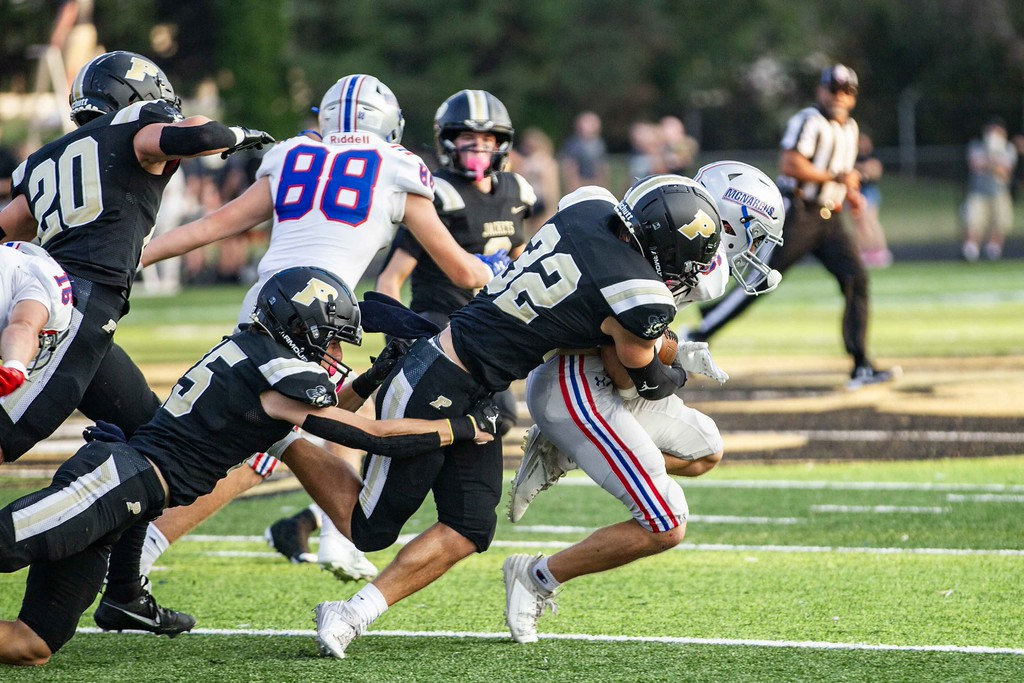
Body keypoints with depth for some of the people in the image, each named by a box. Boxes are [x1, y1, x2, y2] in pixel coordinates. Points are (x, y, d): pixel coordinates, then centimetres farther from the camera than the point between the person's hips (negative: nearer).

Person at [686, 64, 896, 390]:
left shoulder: (849, 128, 17)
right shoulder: (809, 121, -11)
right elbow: (790, 165, -23)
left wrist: (850, 192, 12)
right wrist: (837, 177, -21)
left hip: (828, 218, 8)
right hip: (797, 214, -8)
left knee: (856, 280, -6)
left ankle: (861, 368, -6)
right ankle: (698, 336, 4)